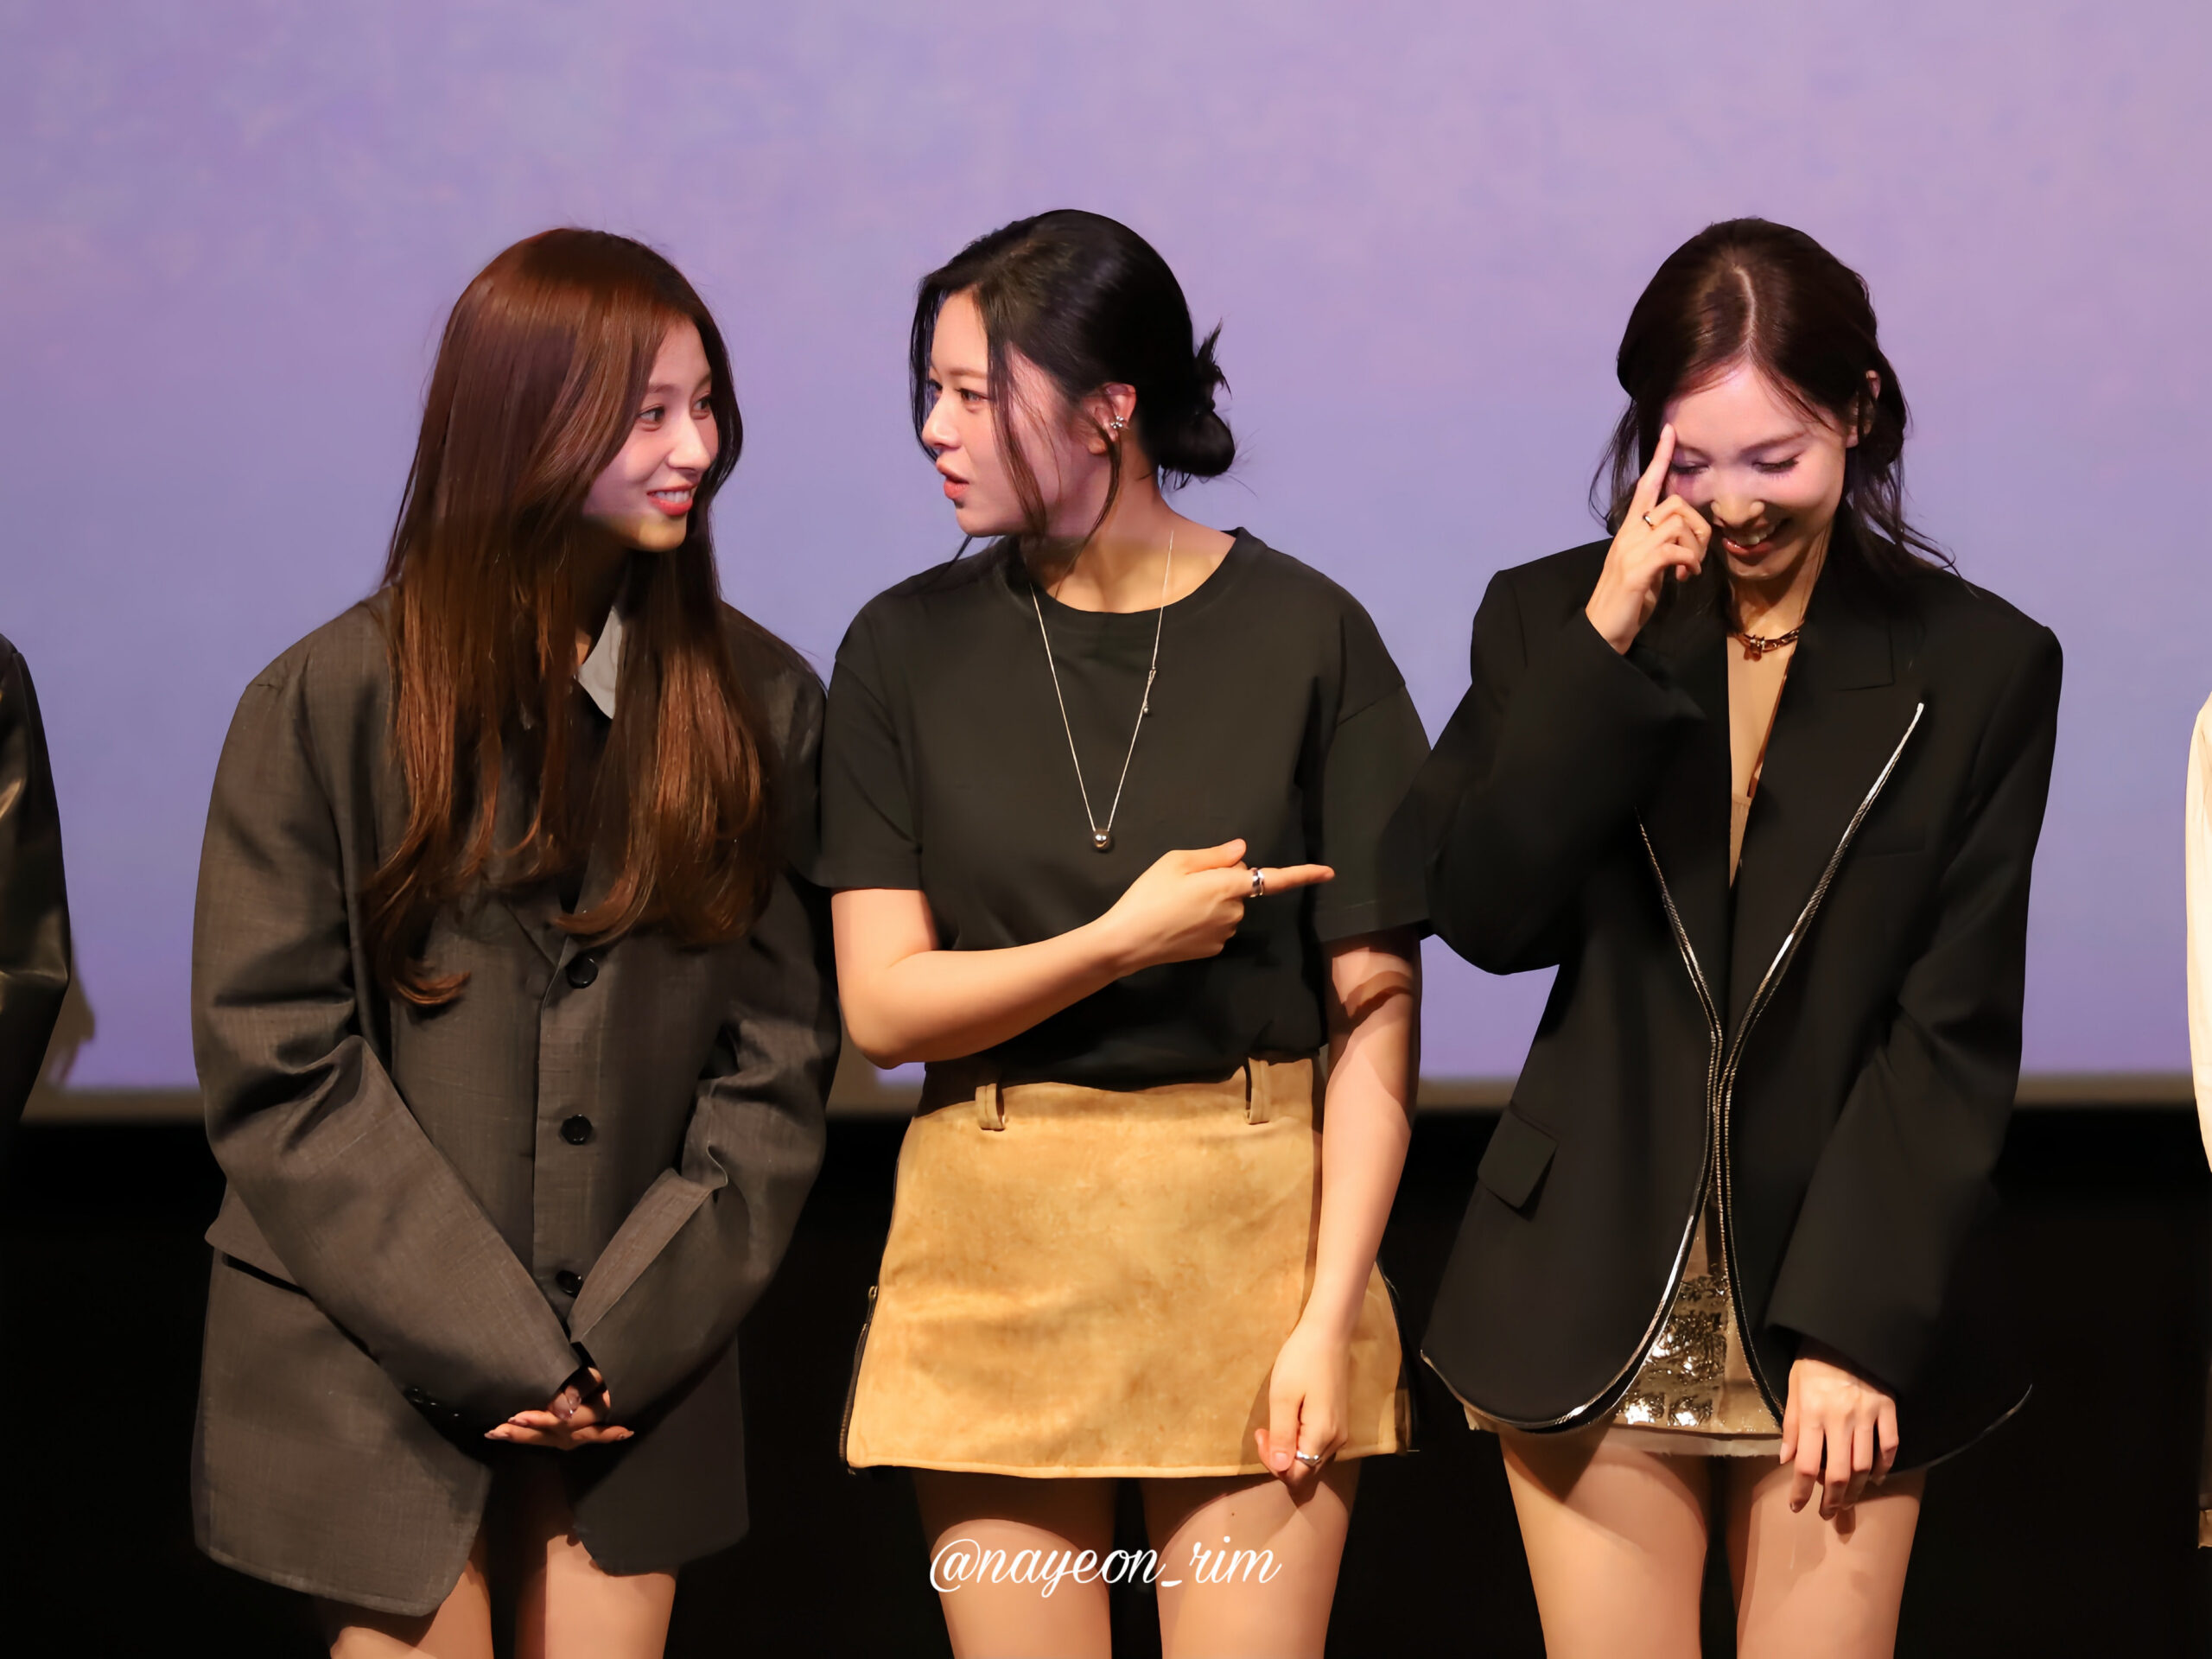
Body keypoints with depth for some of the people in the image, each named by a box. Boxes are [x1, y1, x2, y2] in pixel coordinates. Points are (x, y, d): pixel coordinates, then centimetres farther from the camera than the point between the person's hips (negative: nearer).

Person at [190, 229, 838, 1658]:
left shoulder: (759, 700, 3)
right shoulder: (333, 701, -5)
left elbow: (778, 1054, 3)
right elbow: (276, 1059, -7)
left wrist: (630, 1337, -7)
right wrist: (493, 1351, -11)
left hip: (635, 1380, 2)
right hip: (383, 1375, -2)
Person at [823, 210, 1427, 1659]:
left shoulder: (1305, 636, -2)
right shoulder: (912, 648, 3)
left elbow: (1376, 1008, -3)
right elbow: (884, 1003, -1)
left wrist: (1330, 1313, -10)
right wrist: (1122, 941, -14)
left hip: (1252, 1226, -1)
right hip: (996, 1242, 2)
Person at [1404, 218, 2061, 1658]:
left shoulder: (1980, 666, 0)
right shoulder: (1553, 620, 5)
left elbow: (1955, 1036, -3)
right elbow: (1481, 915, -8)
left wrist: (1857, 1326, -9)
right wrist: (1605, 646, -15)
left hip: (1838, 1316, -1)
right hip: (1597, 1311, 1)